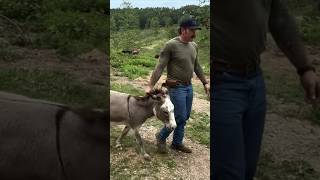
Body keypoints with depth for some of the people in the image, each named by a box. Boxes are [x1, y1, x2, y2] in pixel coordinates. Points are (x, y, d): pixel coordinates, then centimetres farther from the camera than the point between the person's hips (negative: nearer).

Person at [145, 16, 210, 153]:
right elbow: (159, 67, -16)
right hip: (176, 87, -7)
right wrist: (150, 85, -20)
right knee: (180, 117, -5)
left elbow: (197, 66, 18)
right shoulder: (171, 45, -14)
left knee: (185, 117, 12)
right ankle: (161, 137, 19)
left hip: (189, 87, 7)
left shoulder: (194, 46, 7)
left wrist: (205, 82, 19)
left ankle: (177, 143, 29)